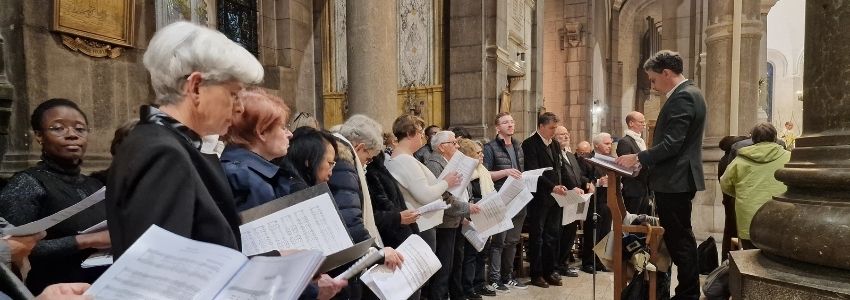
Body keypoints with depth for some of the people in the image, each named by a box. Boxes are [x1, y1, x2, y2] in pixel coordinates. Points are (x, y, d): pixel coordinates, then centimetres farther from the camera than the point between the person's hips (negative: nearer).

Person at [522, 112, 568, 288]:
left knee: (553, 235, 10)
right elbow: (534, 172, -17)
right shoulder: (530, 144, -10)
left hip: (554, 196, 7)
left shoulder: (555, 144, 14)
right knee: (537, 236, 3)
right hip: (539, 197, -7)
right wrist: (553, 187, -20)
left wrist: (559, 186, 0)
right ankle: (537, 274, 12)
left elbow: (557, 168, 17)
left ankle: (549, 271, 21)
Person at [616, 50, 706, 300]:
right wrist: (645, 159, 12)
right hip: (679, 179, 11)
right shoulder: (688, 93, 15)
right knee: (680, 238, 18)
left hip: (674, 181, -11)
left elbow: (671, 144, -24)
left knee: (679, 240, -2)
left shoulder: (682, 97, -17)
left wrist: (638, 158, -16)